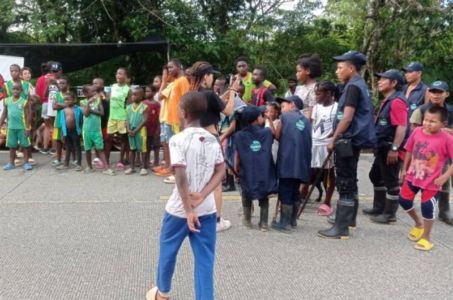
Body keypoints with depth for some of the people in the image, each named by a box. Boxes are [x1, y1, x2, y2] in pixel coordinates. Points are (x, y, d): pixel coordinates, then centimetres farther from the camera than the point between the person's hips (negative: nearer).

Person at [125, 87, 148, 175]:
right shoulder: (129, 107, 9)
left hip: (140, 131, -5)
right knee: (132, 149, 11)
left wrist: (136, 130, -15)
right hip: (131, 131, 5)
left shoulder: (144, 107, -6)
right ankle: (132, 167, 18)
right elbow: (127, 120, 7)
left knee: (142, 149, 0)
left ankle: (143, 167, 6)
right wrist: (129, 130, -10)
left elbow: (145, 120, -11)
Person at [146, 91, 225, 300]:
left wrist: (188, 210, -16)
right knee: (205, 259, 7)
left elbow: (181, 177, -21)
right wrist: (202, 196, -10)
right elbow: (221, 171, -2)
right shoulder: (212, 140, 3)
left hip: (180, 209, -3)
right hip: (207, 209, 4)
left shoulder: (178, 140, -15)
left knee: (168, 250, 20)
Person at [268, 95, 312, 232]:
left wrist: (270, 122, 19)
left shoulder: (284, 116, 5)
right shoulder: (306, 121, 18)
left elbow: (277, 136, 6)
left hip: (287, 161, -5)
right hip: (302, 162, 6)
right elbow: (306, 141, 16)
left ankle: (285, 223, 0)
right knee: (295, 191, 16)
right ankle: (293, 220, 23)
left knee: (285, 191, -1)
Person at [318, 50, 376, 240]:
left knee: (345, 184, -8)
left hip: (348, 141, -10)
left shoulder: (353, 87, -15)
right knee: (350, 181, 20)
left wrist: (333, 140, -15)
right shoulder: (360, 85, 16)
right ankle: (349, 218, 33)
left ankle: (341, 228, -4)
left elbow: (347, 118, -22)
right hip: (353, 140, 10)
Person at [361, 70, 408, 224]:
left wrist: (394, 149, -27)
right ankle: (379, 207, 31)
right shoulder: (387, 100, 16)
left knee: (391, 181, -1)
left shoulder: (397, 101, -17)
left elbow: (402, 127, -24)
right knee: (376, 176, 19)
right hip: (382, 147, 11)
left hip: (391, 148, -11)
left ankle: (390, 213, 9)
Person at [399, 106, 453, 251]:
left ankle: (426, 237, 23)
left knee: (427, 208, 1)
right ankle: (418, 224, 39)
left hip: (431, 182, -5)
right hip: (412, 176, 5)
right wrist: (404, 169, 12)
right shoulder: (417, 132, -7)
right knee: (404, 201, 12)